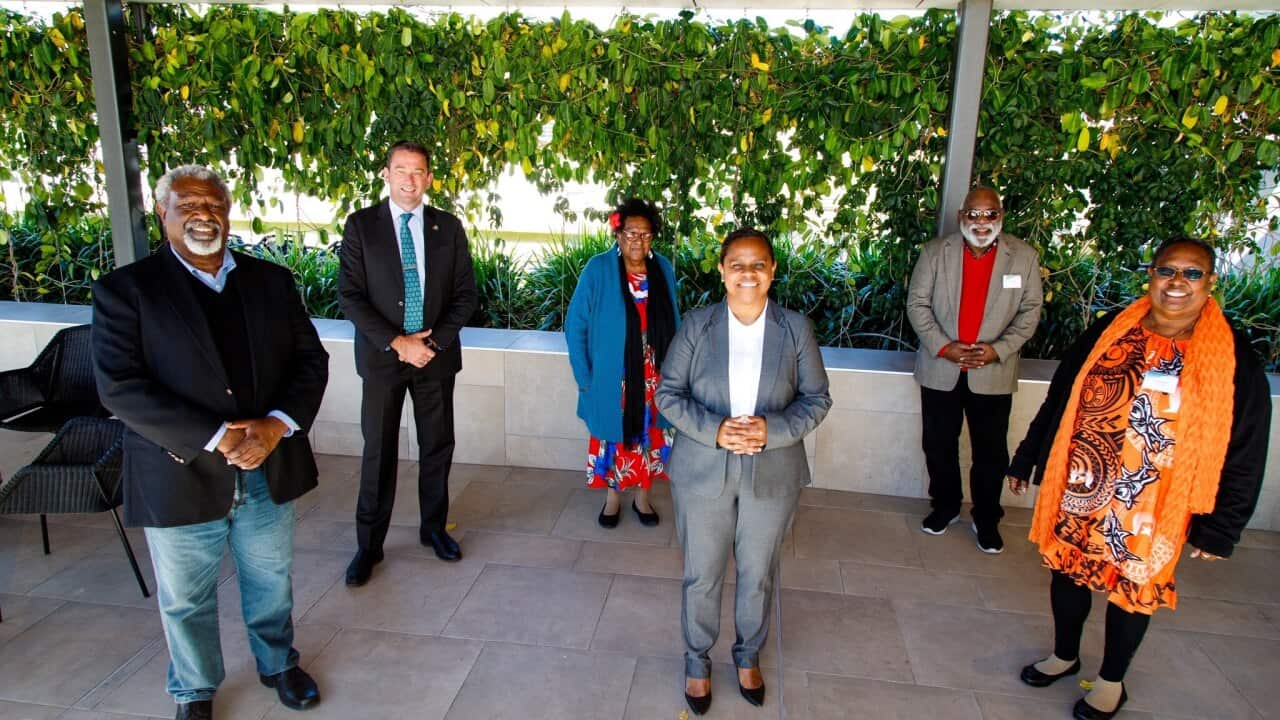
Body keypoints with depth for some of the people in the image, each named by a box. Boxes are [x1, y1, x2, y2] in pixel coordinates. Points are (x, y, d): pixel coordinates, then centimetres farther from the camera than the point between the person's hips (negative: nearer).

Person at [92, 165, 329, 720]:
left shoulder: (272, 280, 3)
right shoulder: (125, 289, -7)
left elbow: (311, 359, 0)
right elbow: (119, 385, -16)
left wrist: (277, 425, -17)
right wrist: (216, 438, -22)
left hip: (270, 471, 3)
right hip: (182, 478, -2)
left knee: (271, 583, 21)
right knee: (186, 601, 18)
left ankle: (277, 664, 47)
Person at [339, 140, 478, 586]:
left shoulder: (448, 227, 3)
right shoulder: (360, 225, -2)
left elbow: (465, 294, 2)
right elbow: (350, 296, -7)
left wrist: (434, 340, -10)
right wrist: (397, 343, -16)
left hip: (436, 355, 2)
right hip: (382, 356, -2)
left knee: (437, 447, 12)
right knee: (378, 452, 6)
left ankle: (434, 528, 30)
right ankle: (369, 545, 20)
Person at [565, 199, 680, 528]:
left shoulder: (663, 269, -2)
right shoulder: (598, 269, -12)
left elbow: (672, 324, 7)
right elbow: (575, 325, -8)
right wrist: (584, 376, -10)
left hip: (654, 377, 3)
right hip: (612, 378, -3)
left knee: (649, 435, 15)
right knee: (613, 436, 12)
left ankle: (642, 495, 36)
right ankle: (613, 496, 34)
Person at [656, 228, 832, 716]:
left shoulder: (796, 328, -4)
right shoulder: (697, 325, -6)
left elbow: (817, 398, -1)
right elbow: (668, 393, -5)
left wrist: (772, 430, -18)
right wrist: (715, 431, -20)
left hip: (772, 474, 1)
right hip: (703, 473, 0)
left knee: (758, 575, 18)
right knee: (702, 576, 13)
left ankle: (748, 655, 44)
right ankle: (697, 659, 38)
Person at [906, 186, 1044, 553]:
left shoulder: (1024, 256, -2)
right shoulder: (934, 252, -3)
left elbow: (1030, 311, -1)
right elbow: (917, 304, -3)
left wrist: (999, 350, -15)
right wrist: (943, 346, -15)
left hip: (993, 374, 0)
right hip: (940, 370, 1)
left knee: (991, 452, 8)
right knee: (939, 445, 13)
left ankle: (987, 519, 26)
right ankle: (945, 506, 34)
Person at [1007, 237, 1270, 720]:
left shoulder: (1232, 360, -7)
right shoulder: (1107, 334, -1)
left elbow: (1243, 453, -4)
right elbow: (1059, 402, 6)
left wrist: (1219, 529, -4)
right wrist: (1026, 459, 10)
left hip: (1153, 510, -2)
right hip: (1078, 493, 3)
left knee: (1133, 588, 14)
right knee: (1068, 573, 15)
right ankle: (1064, 656, 41)